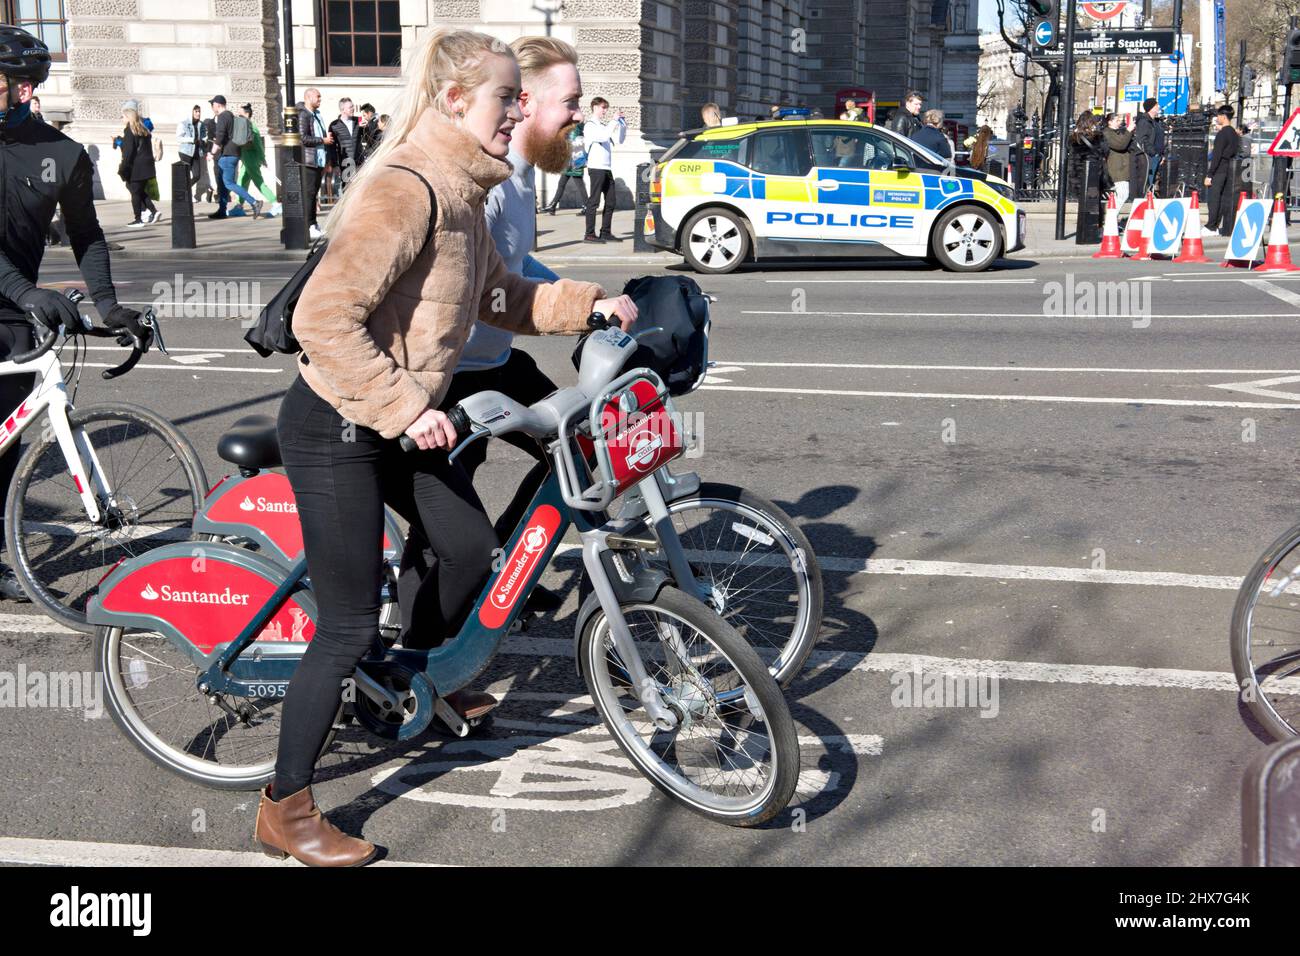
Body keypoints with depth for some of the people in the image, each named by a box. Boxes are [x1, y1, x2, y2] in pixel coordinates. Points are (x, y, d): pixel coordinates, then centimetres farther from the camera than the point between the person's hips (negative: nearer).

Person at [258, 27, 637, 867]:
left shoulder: (463, 195, 9)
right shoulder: (404, 190, -23)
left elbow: (499, 296, 19)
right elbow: (323, 317, -29)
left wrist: (589, 304, 7)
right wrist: (404, 407, -27)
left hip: (401, 421, 10)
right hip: (337, 428, -9)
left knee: (472, 548, 19)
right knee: (353, 626, -4)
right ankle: (285, 811, 11)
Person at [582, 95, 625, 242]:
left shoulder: (604, 126, 20)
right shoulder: (590, 125, -5)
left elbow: (618, 141, 16)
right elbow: (604, 136, -22)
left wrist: (622, 125, 7)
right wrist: (614, 120, -17)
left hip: (607, 168, 8)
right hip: (596, 168, -8)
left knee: (611, 202, 8)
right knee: (594, 201, -8)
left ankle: (606, 232, 14)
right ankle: (589, 234, -8)